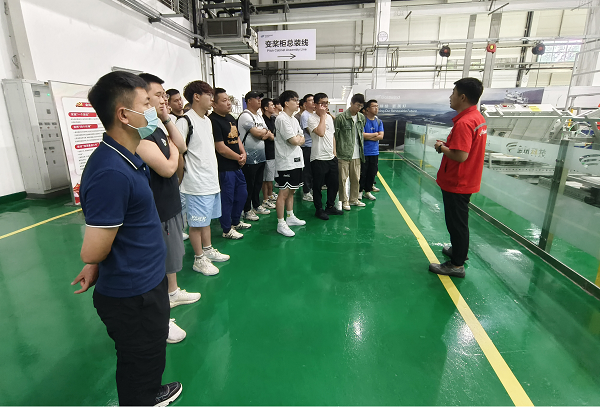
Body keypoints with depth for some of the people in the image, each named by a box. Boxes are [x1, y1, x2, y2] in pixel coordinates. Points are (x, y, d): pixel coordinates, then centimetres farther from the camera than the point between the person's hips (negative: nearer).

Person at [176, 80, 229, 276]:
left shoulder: (207, 120, 14)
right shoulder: (185, 120, -14)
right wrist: (186, 171, -12)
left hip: (212, 180, 9)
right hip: (197, 184, -8)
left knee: (207, 218, 19)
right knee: (197, 222, 3)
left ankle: (208, 249, 35)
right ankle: (199, 259, 17)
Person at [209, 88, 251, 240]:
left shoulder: (231, 118, 12)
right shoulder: (213, 121, -17)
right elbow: (221, 148, -20)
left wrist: (243, 153, 1)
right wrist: (238, 158, -8)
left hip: (237, 166, 9)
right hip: (225, 168, -9)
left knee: (242, 194, 18)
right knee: (227, 198, 2)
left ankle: (235, 221, 37)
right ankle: (227, 230, 19)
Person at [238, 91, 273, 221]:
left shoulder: (259, 116, 17)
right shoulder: (245, 116, -12)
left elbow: (270, 135, 13)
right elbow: (257, 133, -21)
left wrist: (265, 134, -10)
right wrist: (265, 131, 0)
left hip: (261, 156, 9)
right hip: (250, 157, -8)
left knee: (258, 183, 17)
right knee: (249, 185, 1)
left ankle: (256, 205, 31)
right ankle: (247, 210, 12)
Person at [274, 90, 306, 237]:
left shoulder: (294, 120, 17)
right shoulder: (282, 119, -14)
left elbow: (302, 139, 14)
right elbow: (294, 141, -18)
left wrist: (297, 138, -7)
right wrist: (299, 138, 3)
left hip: (296, 160, 9)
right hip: (286, 162, -9)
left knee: (291, 191, 16)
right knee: (284, 193, -5)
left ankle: (290, 217, 29)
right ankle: (281, 224, 3)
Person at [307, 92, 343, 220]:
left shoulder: (329, 117, 12)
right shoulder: (311, 118, -10)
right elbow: (320, 132, -26)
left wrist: (334, 152, 14)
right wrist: (322, 115, -17)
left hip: (331, 157, 7)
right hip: (318, 158, -7)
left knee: (334, 183, 15)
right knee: (318, 185, 4)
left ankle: (330, 206, 32)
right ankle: (319, 209, 19)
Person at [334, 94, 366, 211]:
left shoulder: (361, 117, 10)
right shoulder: (341, 117, -8)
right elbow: (334, 135, -7)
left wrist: (361, 150, 16)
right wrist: (335, 151, -9)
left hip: (356, 154, 6)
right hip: (343, 154, -5)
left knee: (356, 178, 12)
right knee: (343, 178, 1)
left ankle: (354, 199, 26)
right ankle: (344, 200, 15)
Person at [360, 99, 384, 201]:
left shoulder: (379, 121, 10)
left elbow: (381, 136, -1)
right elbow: (362, 135, -19)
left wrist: (368, 137, -12)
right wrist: (375, 134, -6)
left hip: (374, 152, 6)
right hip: (364, 152, -5)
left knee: (372, 173, 11)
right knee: (362, 173, 2)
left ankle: (368, 191, 24)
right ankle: (359, 191, 15)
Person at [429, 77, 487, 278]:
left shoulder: (464, 122, -24)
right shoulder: (478, 118, 8)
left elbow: (460, 156, -31)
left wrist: (442, 147, -14)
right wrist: (448, 145, 5)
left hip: (457, 183, -10)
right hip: (466, 181, 10)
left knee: (456, 222, 2)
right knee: (459, 220, 24)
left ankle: (457, 264, 15)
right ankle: (459, 250, 42)